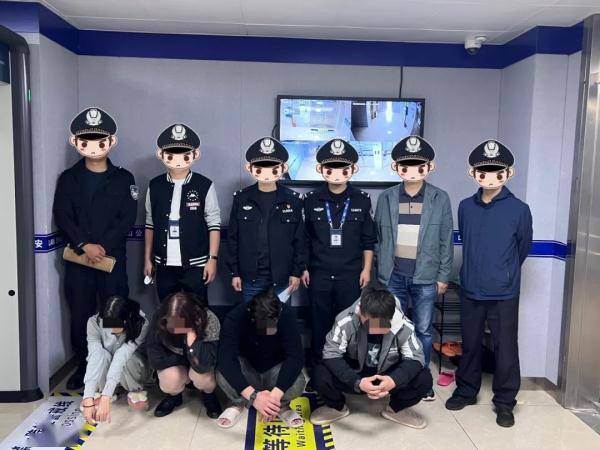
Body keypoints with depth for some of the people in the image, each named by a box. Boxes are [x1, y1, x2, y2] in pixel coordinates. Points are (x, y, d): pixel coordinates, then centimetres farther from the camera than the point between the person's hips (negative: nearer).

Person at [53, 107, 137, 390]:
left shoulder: (123, 179, 3)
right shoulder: (68, 179, 7)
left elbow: (128, 218, -5)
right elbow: (62, 216, -2)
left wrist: (103, 246, -14)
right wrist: (84, 245, -15)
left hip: (113, 257, -1)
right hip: (78, 258, 2)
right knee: (80, 314, 7)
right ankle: (83, 366, 22)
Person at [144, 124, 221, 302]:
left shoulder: (205, 186, -5)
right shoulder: (155, 186, 4)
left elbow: (214, 225, -4)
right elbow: (150, 224, 10)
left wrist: (212, 259, -8)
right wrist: (148, 259, 10)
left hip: (195, 265, -3)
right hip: (164, 265, 3)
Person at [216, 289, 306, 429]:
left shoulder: (286, 314, -27)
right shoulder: (235, 317, -29)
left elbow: (296, 356, -31)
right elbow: (226, 359, -38)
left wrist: (275, 394, -45)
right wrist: (253, 396, -50)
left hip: (275, 371, 0)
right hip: (246, 371, 0)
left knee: (298, 383, -32)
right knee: (223, 373, -32)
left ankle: (282, 405, 2)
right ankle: (238, 403, 0)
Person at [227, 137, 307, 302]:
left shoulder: (292, 200, -2)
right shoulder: (241, 199, 0)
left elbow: (300, 239, 0)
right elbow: (233, 237, 3)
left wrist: (297, 272, -1)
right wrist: (234, 272, 1)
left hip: (282, 278, 0)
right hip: (250, 278, 1)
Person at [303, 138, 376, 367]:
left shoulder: (361, 200, -1)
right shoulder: (311, 200, 0)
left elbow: (368, 240, 4)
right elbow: (303, 238, 6)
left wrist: (366, 269, 3)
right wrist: (303, 268, 5)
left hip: (350, 274, 0)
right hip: (319, 273, 1)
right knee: (320, 323, 10)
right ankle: (318, 366, 26)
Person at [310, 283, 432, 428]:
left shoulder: (403, 325, -24)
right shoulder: (345, 321, -28)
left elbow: (415, 357, -16)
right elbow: (331, 354, -25)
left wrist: (395, 380, -36)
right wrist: (357, 382, -38)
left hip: (387, 376, 1)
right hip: (355, 373, -1)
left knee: (424, 379, -24)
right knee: (320, 376, -29)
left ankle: (396, 409, 7)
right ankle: (337, 407, 7)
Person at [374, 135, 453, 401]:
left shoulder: (440, 199, -2)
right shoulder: (386, 198, 0)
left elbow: (446, 241, 1)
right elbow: (378, 237, 5)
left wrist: (443, 276, 0)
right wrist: (381, 271, 4)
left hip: (425, 276, -1)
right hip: (394, 275, 1)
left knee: (424, 329, 10)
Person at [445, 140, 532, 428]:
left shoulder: (519, 209, -9)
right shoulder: (465, 207, 0)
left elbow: (524, 248, 5)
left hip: (504, 293, -2)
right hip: (470, 289, 3)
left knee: (505, 348, 7)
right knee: (470, 344, 16)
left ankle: (505, 402, 25)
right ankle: (466, 390, 33)